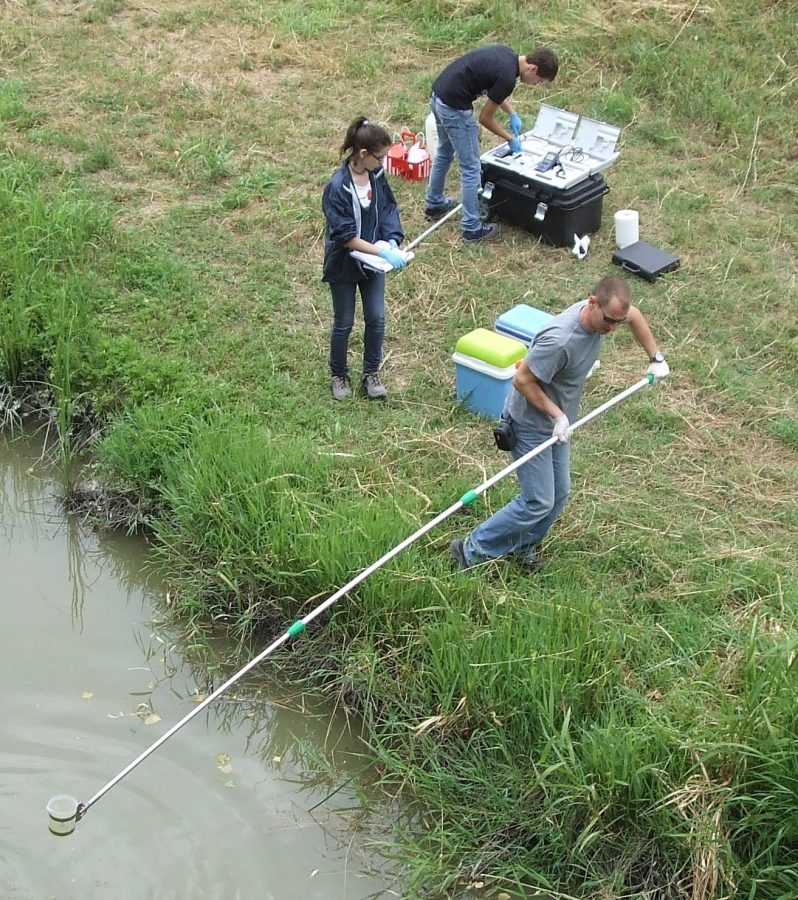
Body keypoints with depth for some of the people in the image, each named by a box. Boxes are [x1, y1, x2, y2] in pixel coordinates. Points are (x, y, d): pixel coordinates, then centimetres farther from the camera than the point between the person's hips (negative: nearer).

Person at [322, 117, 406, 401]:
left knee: (376, 319, 10)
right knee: (344, 323, 11)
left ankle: (371, 372, 30)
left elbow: (389, 207, 5)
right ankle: (338, 375, 32)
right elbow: (345, 235, -27)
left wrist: (392, 240, -12)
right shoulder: (337, 188, -28)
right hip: (344, 265, -5)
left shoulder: (376, 175, -9)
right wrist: (382, 251, -31)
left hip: (372, 260, 5)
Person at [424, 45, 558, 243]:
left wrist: (513, 114, 17)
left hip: (438, 95, 10)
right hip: (454, 106, -10)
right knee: (471, 168, 1)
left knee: (444, 153, 29)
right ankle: (472, 227, 9)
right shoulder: (507, 76, -20)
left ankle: (434, 204, 46)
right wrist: (510, 139, 5)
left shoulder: (508, 54, 5)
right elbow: (485, 118, -9)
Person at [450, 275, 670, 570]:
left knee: (559, 494, 15)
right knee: (538, 502, -6)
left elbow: (634, 315, 14)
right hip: (531, 423, -9)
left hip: (558, 421, 9)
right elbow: (522, 380, -28)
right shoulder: (559, 340, -37)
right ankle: (473, 550, 5)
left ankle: (521, 546, 34)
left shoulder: (603, 313, -10)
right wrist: (557, 415, -25)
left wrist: (656, 357, 14)